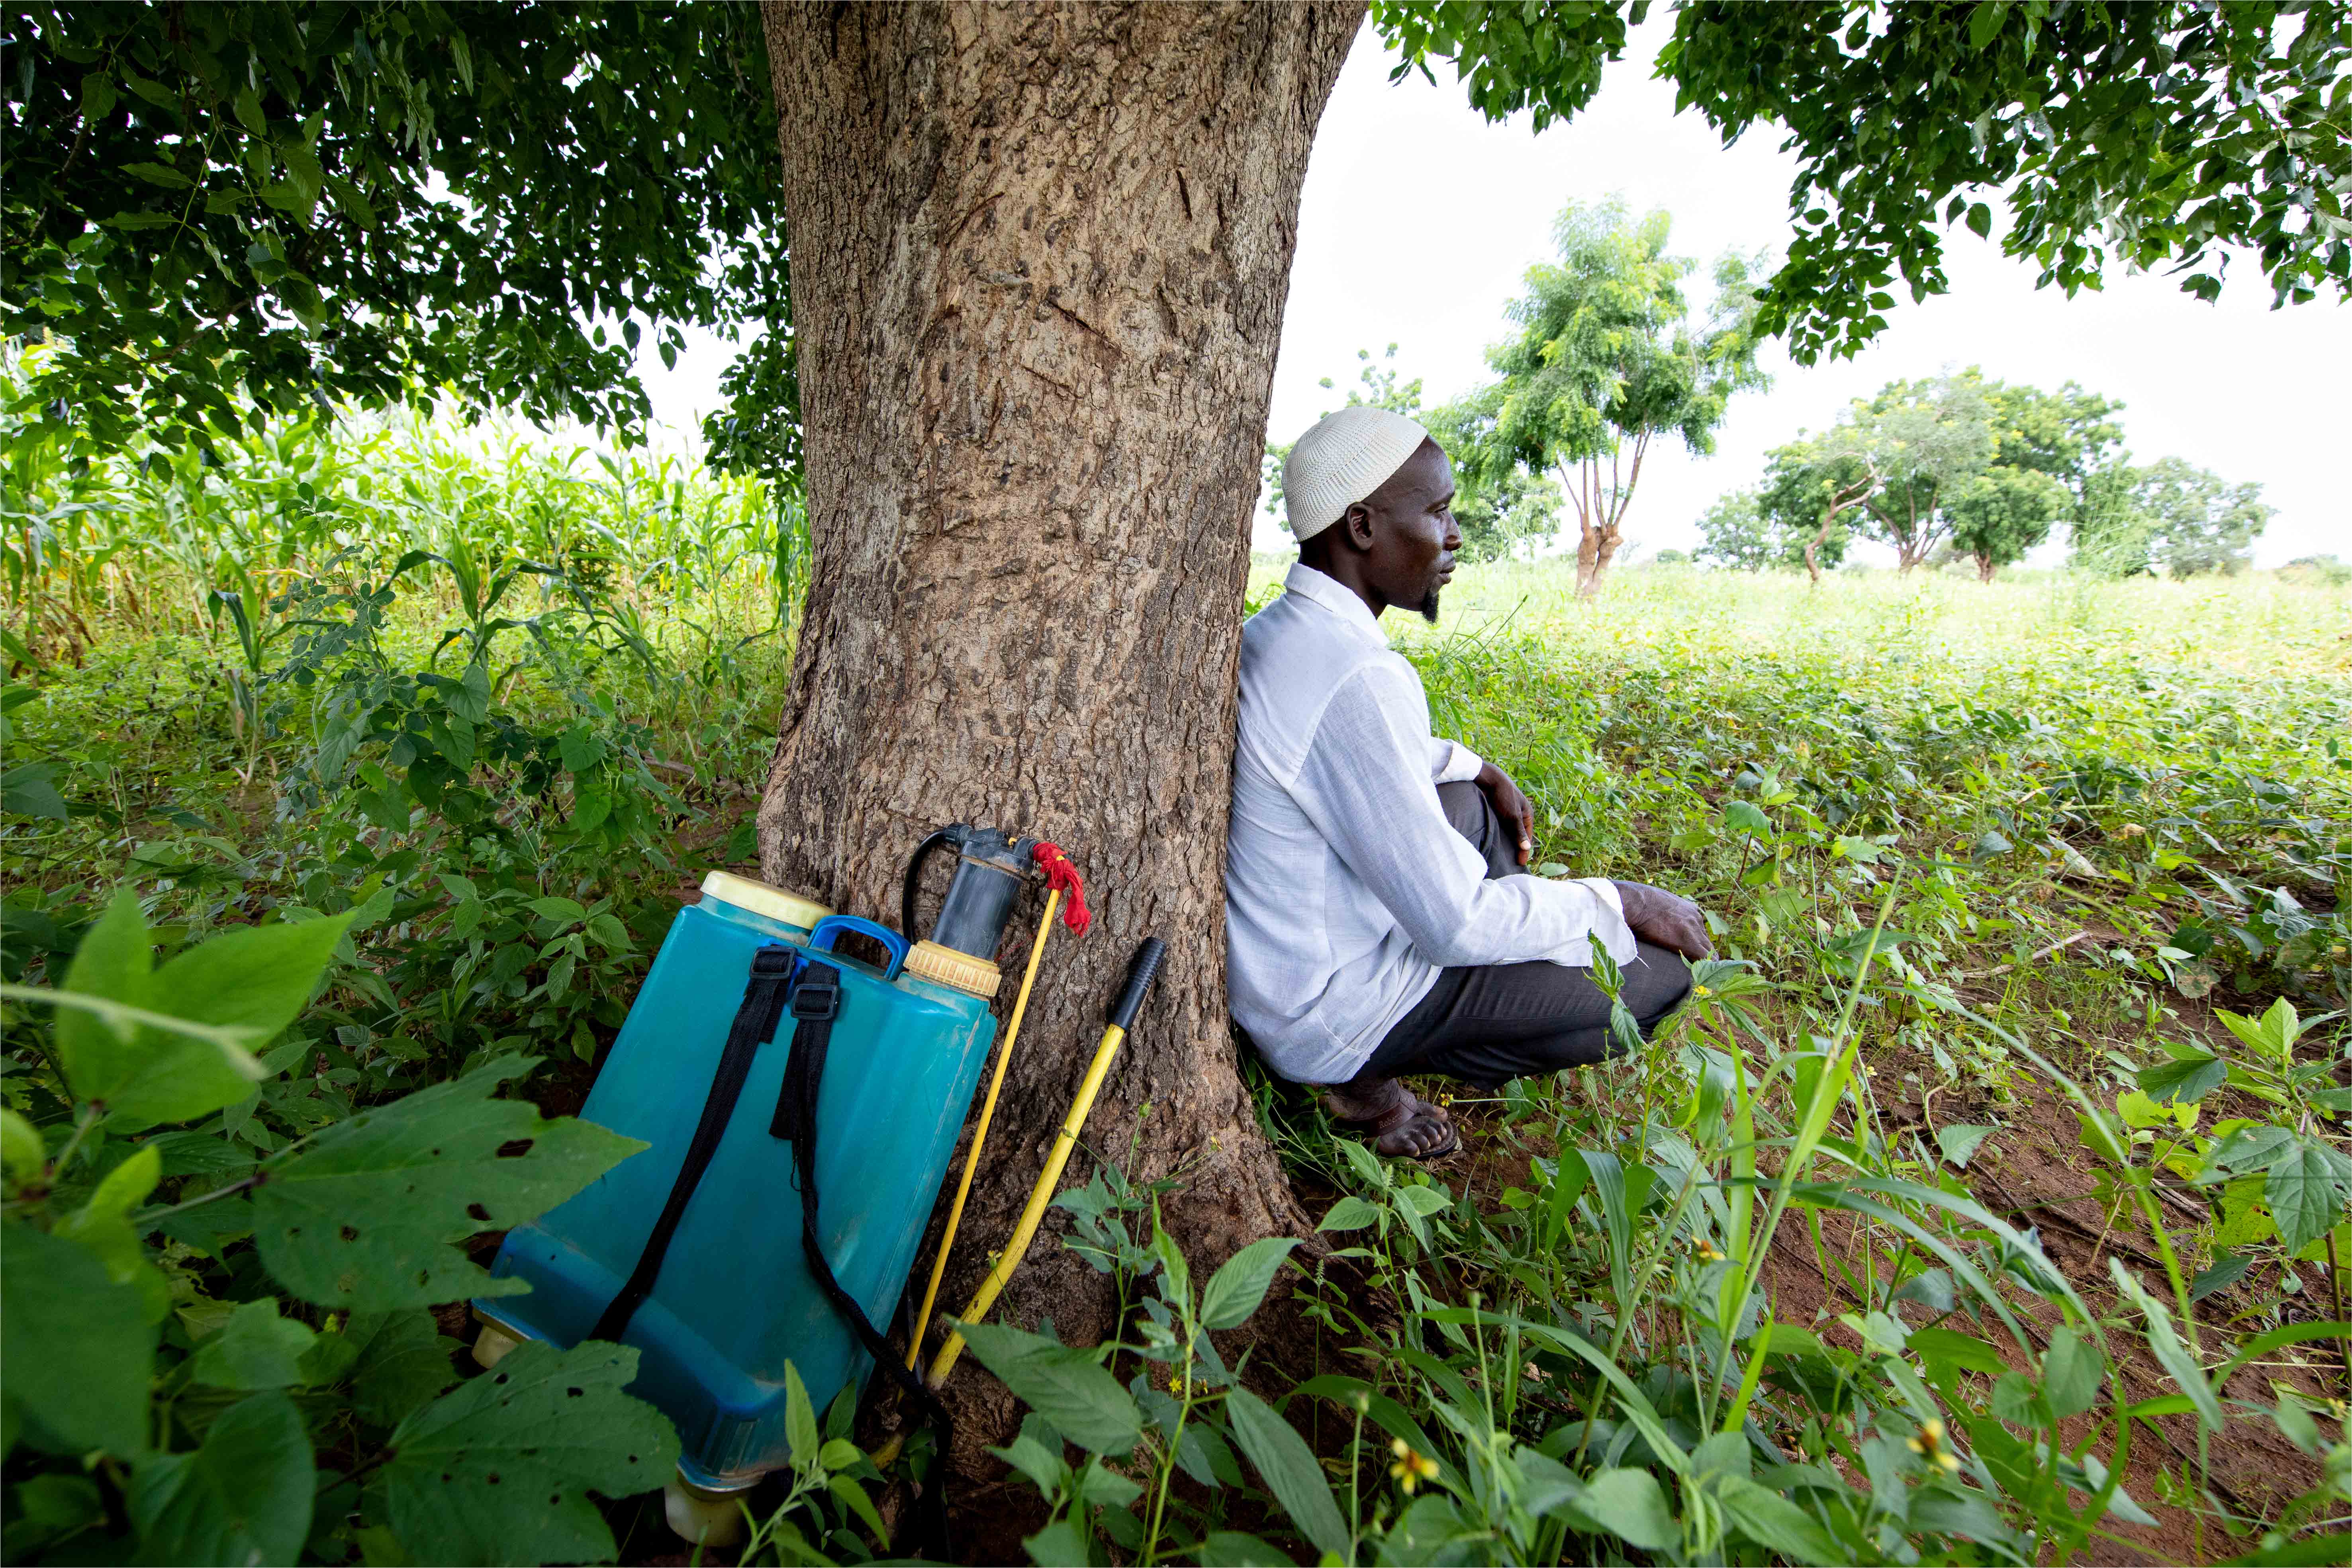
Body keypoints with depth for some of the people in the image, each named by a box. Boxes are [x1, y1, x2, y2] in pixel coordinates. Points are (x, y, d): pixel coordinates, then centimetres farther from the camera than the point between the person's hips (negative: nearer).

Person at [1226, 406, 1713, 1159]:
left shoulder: (1267, 632, 1)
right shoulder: (1357, 678, -30)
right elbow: (1455, 923, -25)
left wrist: (1471, 765, 15)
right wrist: (1618, 902, -11)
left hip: (1262, 963, 9)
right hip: (1325, 1017, -9)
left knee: (1476, 806, 24)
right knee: (1658, 972, -5)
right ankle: (1372, 1077, 2)